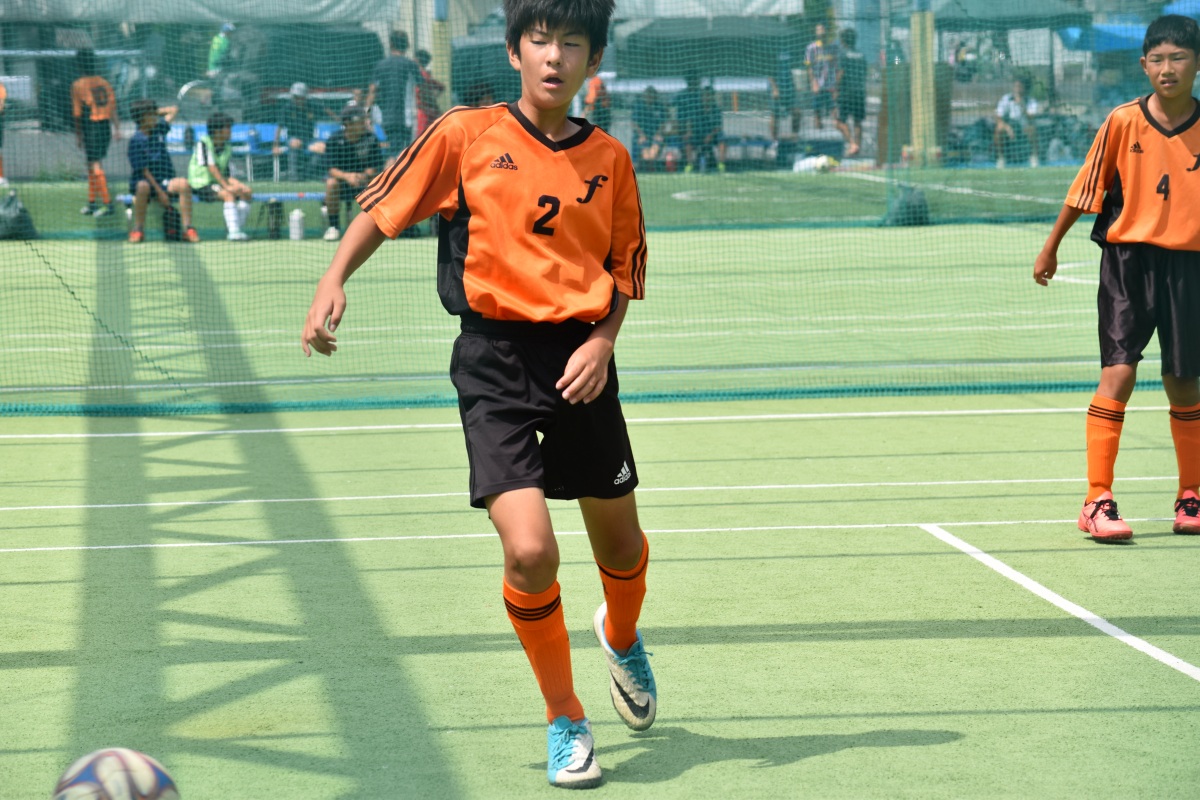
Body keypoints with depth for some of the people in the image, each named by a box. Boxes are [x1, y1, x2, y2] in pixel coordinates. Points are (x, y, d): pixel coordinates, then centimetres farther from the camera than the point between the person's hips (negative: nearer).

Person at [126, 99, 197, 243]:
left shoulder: (159, 129, 10)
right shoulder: (136, 140, -8)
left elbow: (173, 110, 29)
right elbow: (143, 170, -13)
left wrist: (157, 111, 16)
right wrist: (160, 193, -19)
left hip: (164, 181, 5)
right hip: (146, 181, -5)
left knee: (183, 184, -26)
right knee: (143, 187, -39)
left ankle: (188, 229, -24)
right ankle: (138, 230, -25)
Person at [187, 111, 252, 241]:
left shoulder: (227, 148, 10)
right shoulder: (203, 143, -10)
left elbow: (226, 174, 10)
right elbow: (211, 167, -20)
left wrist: (238, 185, -11)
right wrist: (226, 186, -27)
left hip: (218, 182, 8)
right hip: (202, 185, -8)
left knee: (246, 192, -9)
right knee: (228, 194, -31)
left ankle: (240, 229, -9)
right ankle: (233, 232, -35)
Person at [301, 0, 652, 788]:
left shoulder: (609, 159, 5)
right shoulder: (467, 135, -3)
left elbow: (624, 269, 12)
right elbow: (384, 208, 5)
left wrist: (602, 341, -4)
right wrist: (334, 281, -8)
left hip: (579, 360, 3)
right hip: (495, 358, -3)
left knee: (621, 547, 15)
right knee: (530, 551, -17)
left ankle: (622, 635, 53)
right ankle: (565, 721, 5)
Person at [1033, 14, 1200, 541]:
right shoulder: (1123, 121, -4)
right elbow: (1085, 188, 5)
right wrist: (1050, 248, 11)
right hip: (1127, 258, -2)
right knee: (1118, 373, -12)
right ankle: (1097, 502, -10)